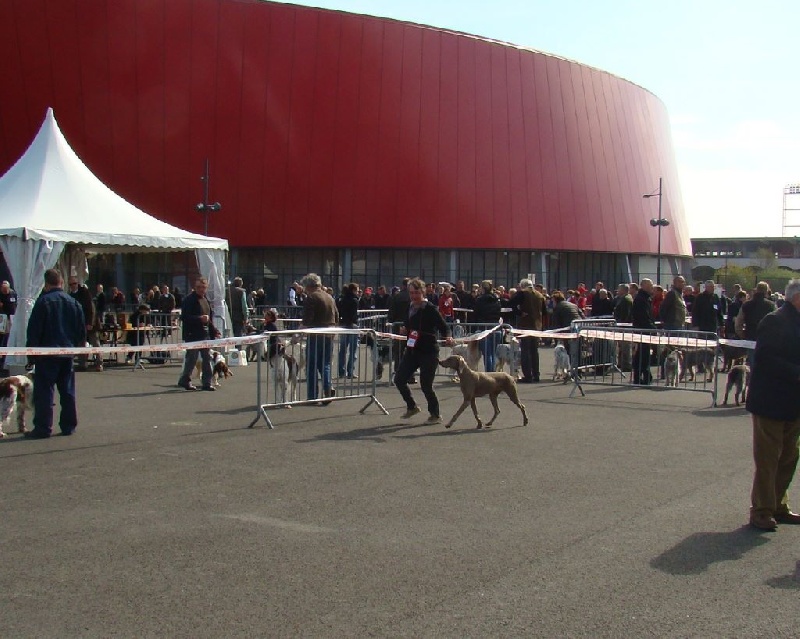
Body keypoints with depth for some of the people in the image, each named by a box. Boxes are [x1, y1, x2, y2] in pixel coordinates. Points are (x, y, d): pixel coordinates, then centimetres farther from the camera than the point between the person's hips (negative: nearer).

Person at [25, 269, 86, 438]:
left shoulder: (43, 302, -9)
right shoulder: (74, 303, 8)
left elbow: (34, 329, -9)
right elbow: (82, 330, 13)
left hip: (47, 353, -5)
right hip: (68, 353, 5)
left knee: (44, 391, -3)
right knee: (67, 391, 11)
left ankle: (43, 428, -5)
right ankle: (69, 426, 13)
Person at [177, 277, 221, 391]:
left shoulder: (206, 300, 16)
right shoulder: (189, 300, -10)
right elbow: (184, 317, -18)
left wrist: (214, 331, 16)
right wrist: (199, 318, -26)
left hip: (205, 334, 8)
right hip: (193, 335, -8)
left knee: (207, 358, 8)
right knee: (191, 358, -3)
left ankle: (206, 383, 14)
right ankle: (184, 380, 12)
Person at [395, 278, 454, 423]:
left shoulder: (430, 309, -12)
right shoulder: (409, 308, 7)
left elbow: (444, 327, -13)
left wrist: (448, 337, -34)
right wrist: (403, 330, -2)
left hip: (428, 352, -7)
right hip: (411, 350, 7)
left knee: (426, 385, -4)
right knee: (399, 379, 4)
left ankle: (435, 415, 16)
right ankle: (411, 406, 27)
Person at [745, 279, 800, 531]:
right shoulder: (774, 322, -15)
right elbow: (767, 359, -23)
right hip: (771, 403, -9)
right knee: (767, 460, -1)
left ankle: (778, 506, 25)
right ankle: (761, 511, 7)